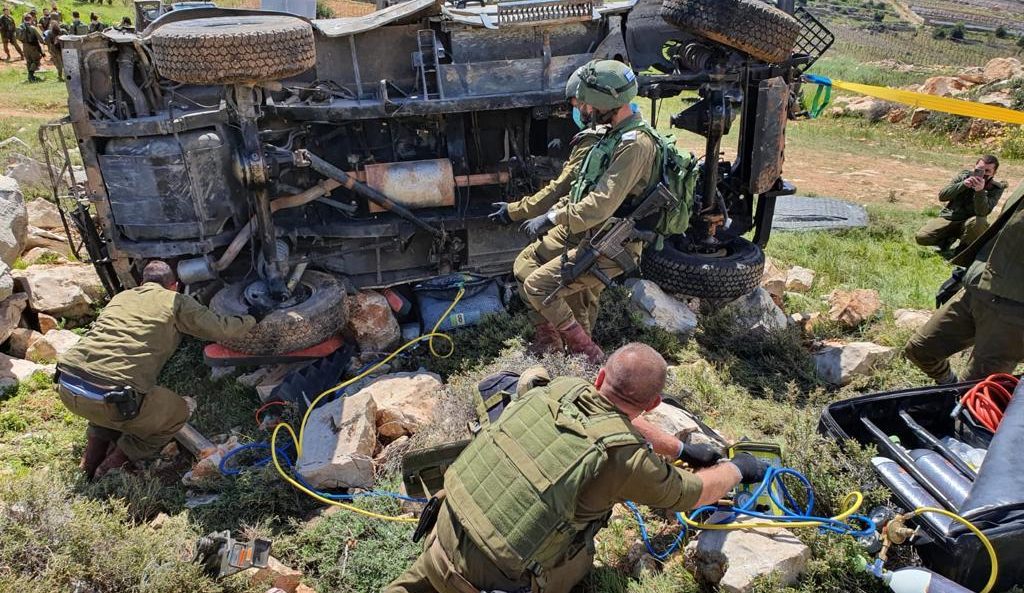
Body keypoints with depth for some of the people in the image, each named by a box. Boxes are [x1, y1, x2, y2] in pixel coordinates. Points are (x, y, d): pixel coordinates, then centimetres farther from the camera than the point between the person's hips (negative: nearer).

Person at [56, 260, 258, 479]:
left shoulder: (121, 296, 26)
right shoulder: (177, 301, 9)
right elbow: (221, 329, 11)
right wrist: (249, 321, 32)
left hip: (66, 387, 6)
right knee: (178, 411, 21)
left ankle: (92, 459, 29)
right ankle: (111, 467, 11)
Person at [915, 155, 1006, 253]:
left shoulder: (995, 188, -10)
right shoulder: (964, 175, -3)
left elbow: (982, 213, -25)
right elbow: (942, 196, -11)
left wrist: (980, 191, -39)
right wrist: (962, 185, -26)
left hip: (969, 223, -2)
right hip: (949, 218, 2)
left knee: (978, 222, -40)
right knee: (921, 237, -20)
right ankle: (949, 239, 11)